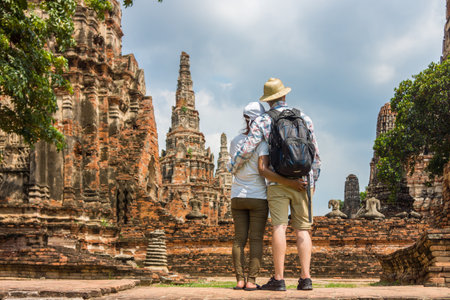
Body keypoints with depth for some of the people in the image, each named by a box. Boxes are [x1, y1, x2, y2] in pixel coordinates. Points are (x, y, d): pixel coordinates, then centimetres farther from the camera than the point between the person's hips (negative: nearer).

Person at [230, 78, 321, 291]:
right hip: (302, 181, 2)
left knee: (279, 227, -5)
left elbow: (246, 149, -6)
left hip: (277, 181, -2)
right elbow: (315, 154, 10)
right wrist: (313, 181, 20)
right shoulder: (304, 118, 9)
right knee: (302, 229, 3)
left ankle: (278, 279, -7)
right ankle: (305, 278, -1)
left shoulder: (263, 121, 2)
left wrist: (233, 167, 13)